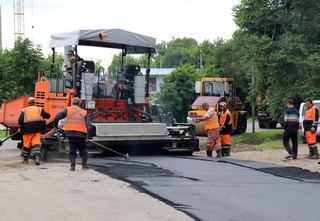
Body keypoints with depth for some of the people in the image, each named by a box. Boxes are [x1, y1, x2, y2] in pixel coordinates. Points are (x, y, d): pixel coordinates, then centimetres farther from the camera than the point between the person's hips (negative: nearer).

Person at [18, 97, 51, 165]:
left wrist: (21, 127, 10)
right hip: (37, 129, 1)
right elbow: (47, 116, 6)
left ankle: (25, 159, 25)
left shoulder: (24, 110, 3)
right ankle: (37, 157, -23)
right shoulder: (39, 109, 8)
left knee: (26, 144, 12)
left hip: (28, 130, -1)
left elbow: (20, 120, -6)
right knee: (36, 143, -3)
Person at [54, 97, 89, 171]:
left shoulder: (68, 109, 11)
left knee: (72, 150, 6)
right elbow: (87, 125, 10)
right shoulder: (84, 111, 15)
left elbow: (57, 116, 0)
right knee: (83, 150, 16)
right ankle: (84, 164, 16)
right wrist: (86, 135, 16)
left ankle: (72, 165, -2)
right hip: (81, 133, 1)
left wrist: (55, 124, 16)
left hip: (70, 132, 0)